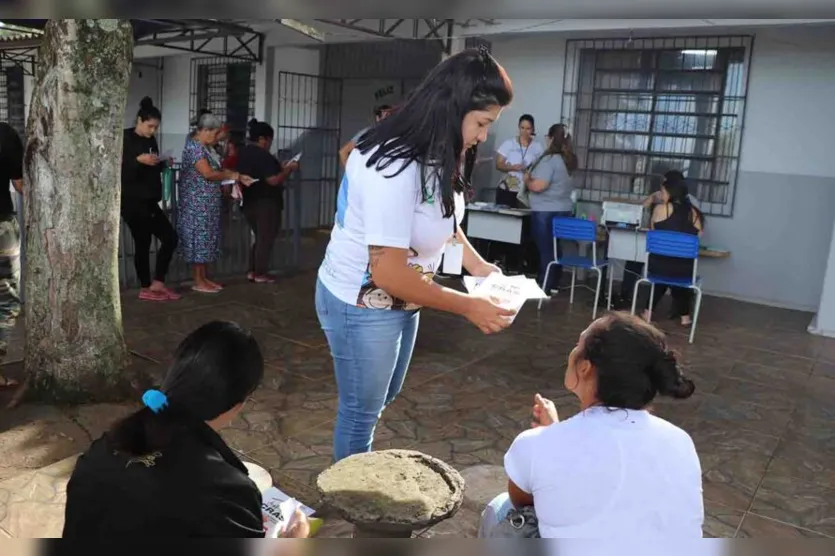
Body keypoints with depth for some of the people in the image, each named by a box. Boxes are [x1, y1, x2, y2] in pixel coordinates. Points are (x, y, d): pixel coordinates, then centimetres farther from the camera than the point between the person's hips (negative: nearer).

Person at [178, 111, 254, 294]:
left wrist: (235, 176, 2)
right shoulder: (194, 147, -17)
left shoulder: (205, 146, 14)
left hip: (208, 202, 10)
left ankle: (204, 278, 18)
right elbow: (208, 174, -23)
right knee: (199, 238, -5)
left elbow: (216, 169, 17)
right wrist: (234, 175, -12)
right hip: (197, 203, -10)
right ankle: (198, 282, 2)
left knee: (206, 238, 11)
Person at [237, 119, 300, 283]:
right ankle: (260, 274, 7)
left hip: (249, 202, 9)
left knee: (259, 237, 18)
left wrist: (280, 168, 17)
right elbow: (274, 180, -23)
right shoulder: (263, 156, -19)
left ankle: (252, 271, 18)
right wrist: (289, 169, -10)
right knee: (265, 239, 1)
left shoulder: (244, 153, 11)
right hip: (265, 203, -9)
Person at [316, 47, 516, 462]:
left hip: (399, 300, 10)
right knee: (361, 411, 10)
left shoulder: (433, 154, -1)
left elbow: (441, 218, 17)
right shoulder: (394, 168, -32)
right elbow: (388, 274, -32)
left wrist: (477, 265, 2)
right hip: (361, 305, -10)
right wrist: (468, 307, -25)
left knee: (381, 399, 27)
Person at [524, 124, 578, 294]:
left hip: (545, 212, -8)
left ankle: (544, 287, 3)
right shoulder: (569, 160, 10)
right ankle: (553, 285, 20)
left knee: (545, 249, -2)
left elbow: (538, 186, -25)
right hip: (563, 210, 8)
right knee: (555, 248, 13)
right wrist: (533, 177, 26)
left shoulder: (550, 159, -16)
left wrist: (527, 179, -4)